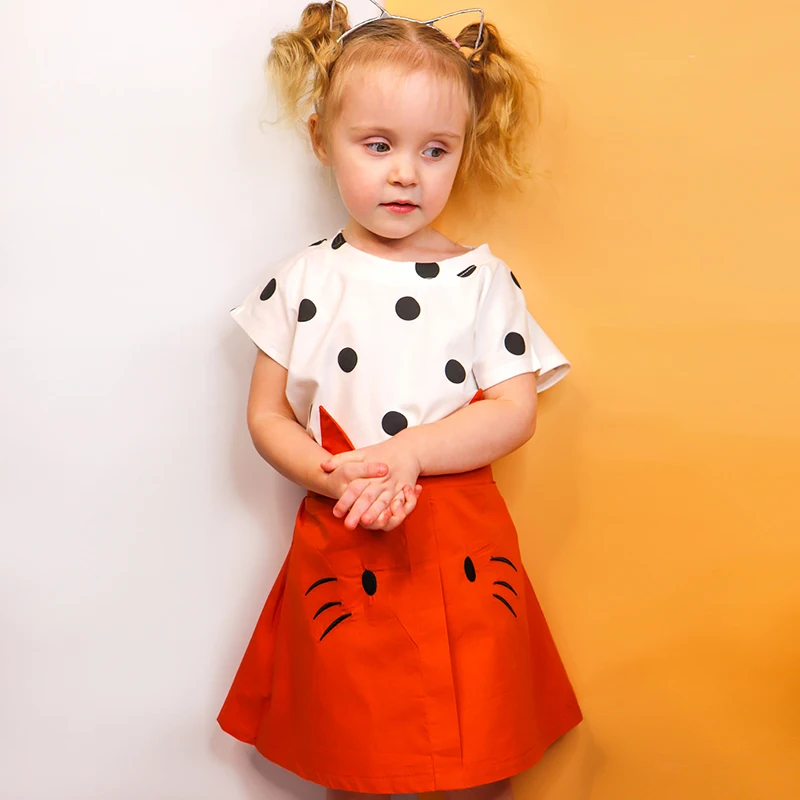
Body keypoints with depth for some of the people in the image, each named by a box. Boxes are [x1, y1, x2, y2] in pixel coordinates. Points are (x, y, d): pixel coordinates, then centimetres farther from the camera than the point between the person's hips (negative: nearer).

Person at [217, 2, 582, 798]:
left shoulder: (482, 279, 0)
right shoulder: (305, 282, 1)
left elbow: (514, 413, -5)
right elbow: (267, 415, 2)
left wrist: (405, 452, -18)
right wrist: (334, 478, -16)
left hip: (463, 549, 0)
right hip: (342, 549, 0)